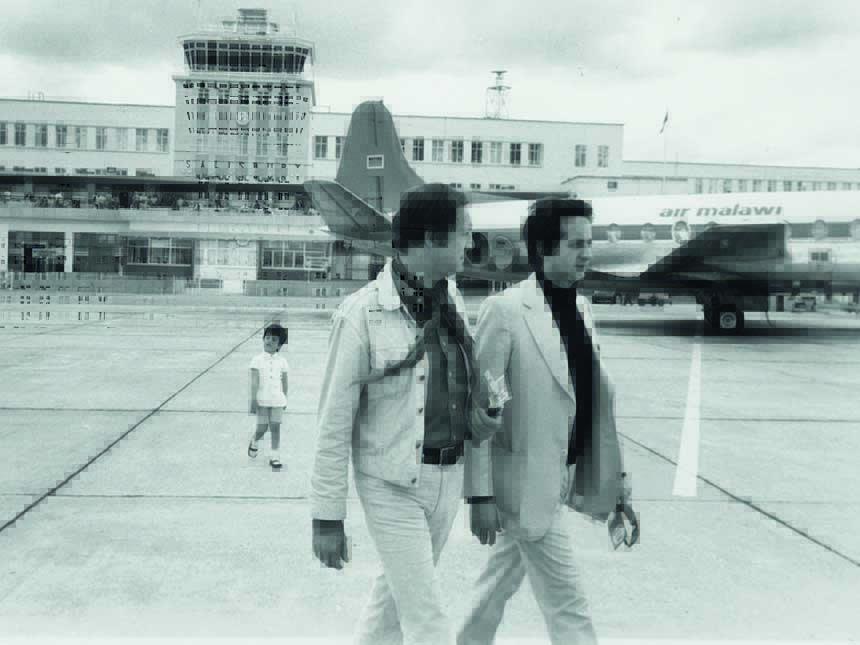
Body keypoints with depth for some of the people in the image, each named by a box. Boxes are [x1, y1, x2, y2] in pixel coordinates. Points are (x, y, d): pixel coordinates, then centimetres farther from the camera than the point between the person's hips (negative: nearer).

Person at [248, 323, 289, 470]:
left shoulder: (282, 361, 4)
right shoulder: (257, 359, -4)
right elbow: (254, 381, -8)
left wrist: (284, 399, 16)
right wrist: (253, 400, -13)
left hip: (277, 400, 2)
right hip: (262, 400, -2)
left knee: (275, 427, 0)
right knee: (262, 428, 2)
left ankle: (275, 457, 6)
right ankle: (255, 442, 35)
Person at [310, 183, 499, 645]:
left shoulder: (453, 302, 3)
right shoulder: (363, 312, -16)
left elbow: (471, 401, 7)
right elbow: (334, 423, -11)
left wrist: (481, 492, 9)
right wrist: (327, 517, -8)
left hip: (449, 480, 6)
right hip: (393, 486, -6)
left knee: (395, 591, 22)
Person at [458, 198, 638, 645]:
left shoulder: (581, 309, 7)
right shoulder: (505, 310, -15)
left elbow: (598, 399, 9)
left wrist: (613, 481, 8)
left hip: (560, 480, 6)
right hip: (526, 482, -6)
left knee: (498, 587, 21)